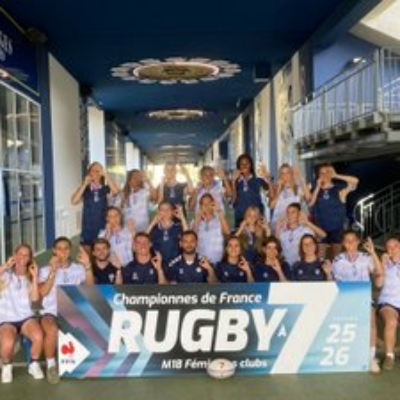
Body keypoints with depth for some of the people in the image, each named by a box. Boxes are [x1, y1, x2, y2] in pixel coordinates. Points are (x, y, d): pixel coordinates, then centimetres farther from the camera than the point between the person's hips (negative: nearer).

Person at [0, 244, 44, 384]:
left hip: (26, 316, 2)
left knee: (38, 337, -31)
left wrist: (35, 276, -6)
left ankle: (33, 364, 0)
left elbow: (35, 298, -3)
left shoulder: (30, 278, 13)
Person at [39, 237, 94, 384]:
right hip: (51, 311, -2)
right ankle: (51, 365, -11)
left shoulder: (78, 268, 13)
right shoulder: (46, 270, 9)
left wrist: (88, 266, -11)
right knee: (53, 330, -36)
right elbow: (42, 292, -7)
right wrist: (53, 271, -14)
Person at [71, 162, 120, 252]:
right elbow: (74, 201, -12)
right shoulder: (84, 189, 4)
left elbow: (116, 190, -20)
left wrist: (105, 174, -17)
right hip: (88, 228, 0)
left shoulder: (106, 189, 2)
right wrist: (84, 184, -12)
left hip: (103, 228, 0)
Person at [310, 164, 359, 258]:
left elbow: (355, 181, -14)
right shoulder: (316, 190, 7)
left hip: (337, 227, -1)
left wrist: (336, 176, -12)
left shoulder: (339, 188, 0)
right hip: (321, 228, 1)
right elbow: (310, 203, -9)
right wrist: (318, 187, -8)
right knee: (320, 255, 0)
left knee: (336, 255, 8)